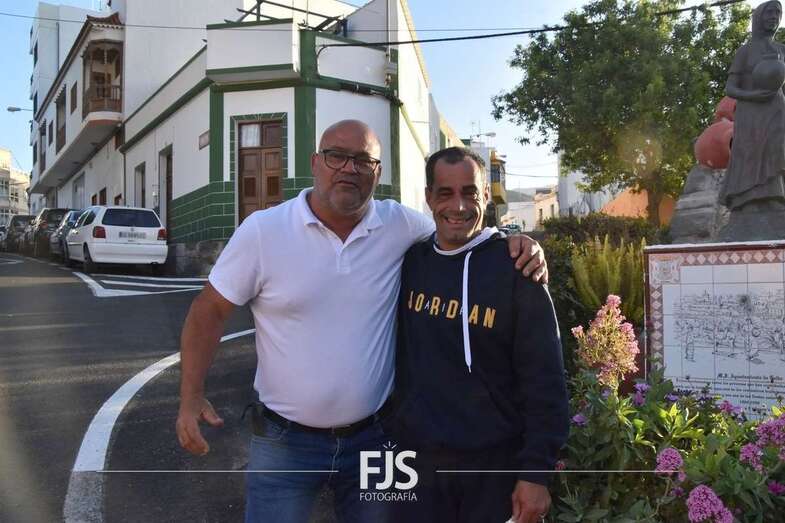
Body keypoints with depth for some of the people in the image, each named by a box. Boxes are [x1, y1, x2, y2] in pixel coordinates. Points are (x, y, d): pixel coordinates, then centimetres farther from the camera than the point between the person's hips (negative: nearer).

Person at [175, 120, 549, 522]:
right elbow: (210, 310, -3)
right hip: (285, 440, -2)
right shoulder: (262, 230, -9)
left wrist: (517, 243, -11)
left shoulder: (401, 226, -4)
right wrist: (191, 396, -12)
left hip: (373, 435, 2)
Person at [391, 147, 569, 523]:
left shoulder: (515, 266, -10)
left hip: (497, 463, -3)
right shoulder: (409, 261, 1)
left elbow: (544, 379, -10)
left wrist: (536, 471, -13)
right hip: (416, 457, 3)